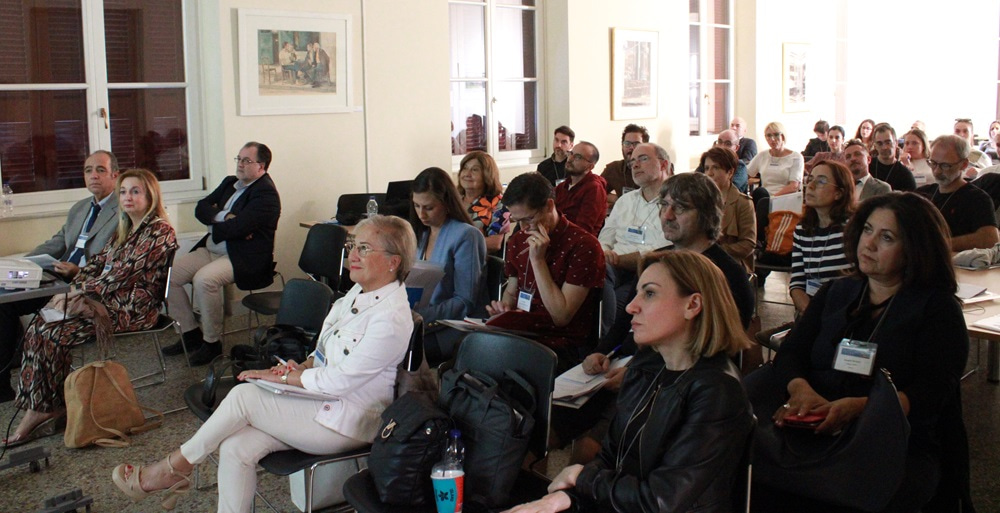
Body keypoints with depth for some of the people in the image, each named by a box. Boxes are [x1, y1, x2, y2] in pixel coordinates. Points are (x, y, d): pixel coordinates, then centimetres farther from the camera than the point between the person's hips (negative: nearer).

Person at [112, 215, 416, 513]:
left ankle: (171, 469, 6)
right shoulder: (359, 292, 8)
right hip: (322, 400, 8)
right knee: (235, 449, -11)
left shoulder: (392, 318, -22)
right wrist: (304, 366, -1)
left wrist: (280, 378, -11)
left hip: (349, 422, -8)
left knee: (243, 396, -15)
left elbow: (339, 381, -21)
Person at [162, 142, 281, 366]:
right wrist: (224, 217, -10)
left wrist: (213, 226, -4)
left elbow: (238, 227, -22)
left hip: (244, 257, -9)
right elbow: (201, 208, 9)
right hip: (211, 250, 9)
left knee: (204, 279, -33)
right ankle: (190, 333, 7)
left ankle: (212, 342, -15)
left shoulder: (266, 193, -11)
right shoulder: (230, 182, 18)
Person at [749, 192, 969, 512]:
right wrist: (800, 390, -14)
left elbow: (931, 394, -6)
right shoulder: (836, 293, 20)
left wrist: (857, 407, -24)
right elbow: (790, 353, 10)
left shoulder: (938, 308, 6)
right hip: (813, 432, 3)